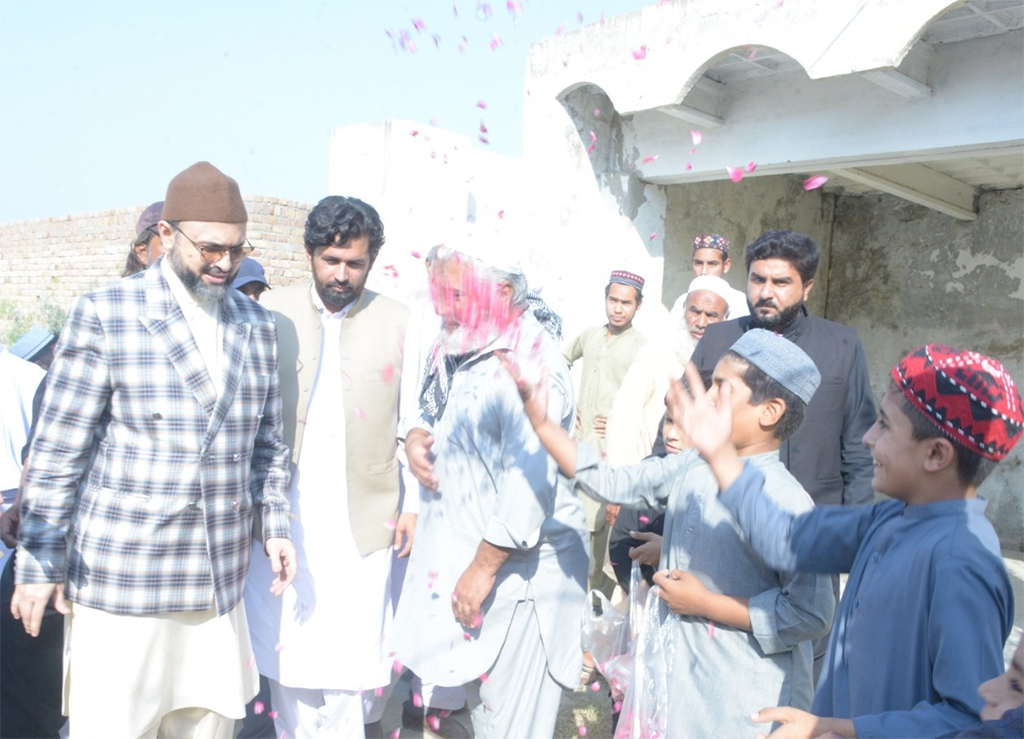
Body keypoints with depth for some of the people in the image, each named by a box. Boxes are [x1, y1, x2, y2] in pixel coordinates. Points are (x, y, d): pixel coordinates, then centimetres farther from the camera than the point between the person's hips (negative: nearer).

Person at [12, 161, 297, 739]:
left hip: (219, 582, 4)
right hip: (120, 580, -4)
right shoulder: (103, 315, -5)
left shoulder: (257, 325, 8)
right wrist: (40, 563, -4)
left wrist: (276, 523, 6)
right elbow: (58, 449, -4)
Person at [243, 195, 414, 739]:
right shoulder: (271, 314, 2)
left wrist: (416, 505, -2)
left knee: (351, 655, 5)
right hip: (283, 517, 1)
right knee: (286, 649, 12)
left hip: (362, 522, -1)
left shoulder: (398, 321, 1)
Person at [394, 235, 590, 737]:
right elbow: (438, 419, 22)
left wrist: (483, 570, -18)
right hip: (457, 553, 8)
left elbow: (528, 488, -23)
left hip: (514, 570, -8)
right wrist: (416, 436, -2)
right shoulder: (459, 353, 9)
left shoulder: (530, 367, -19)